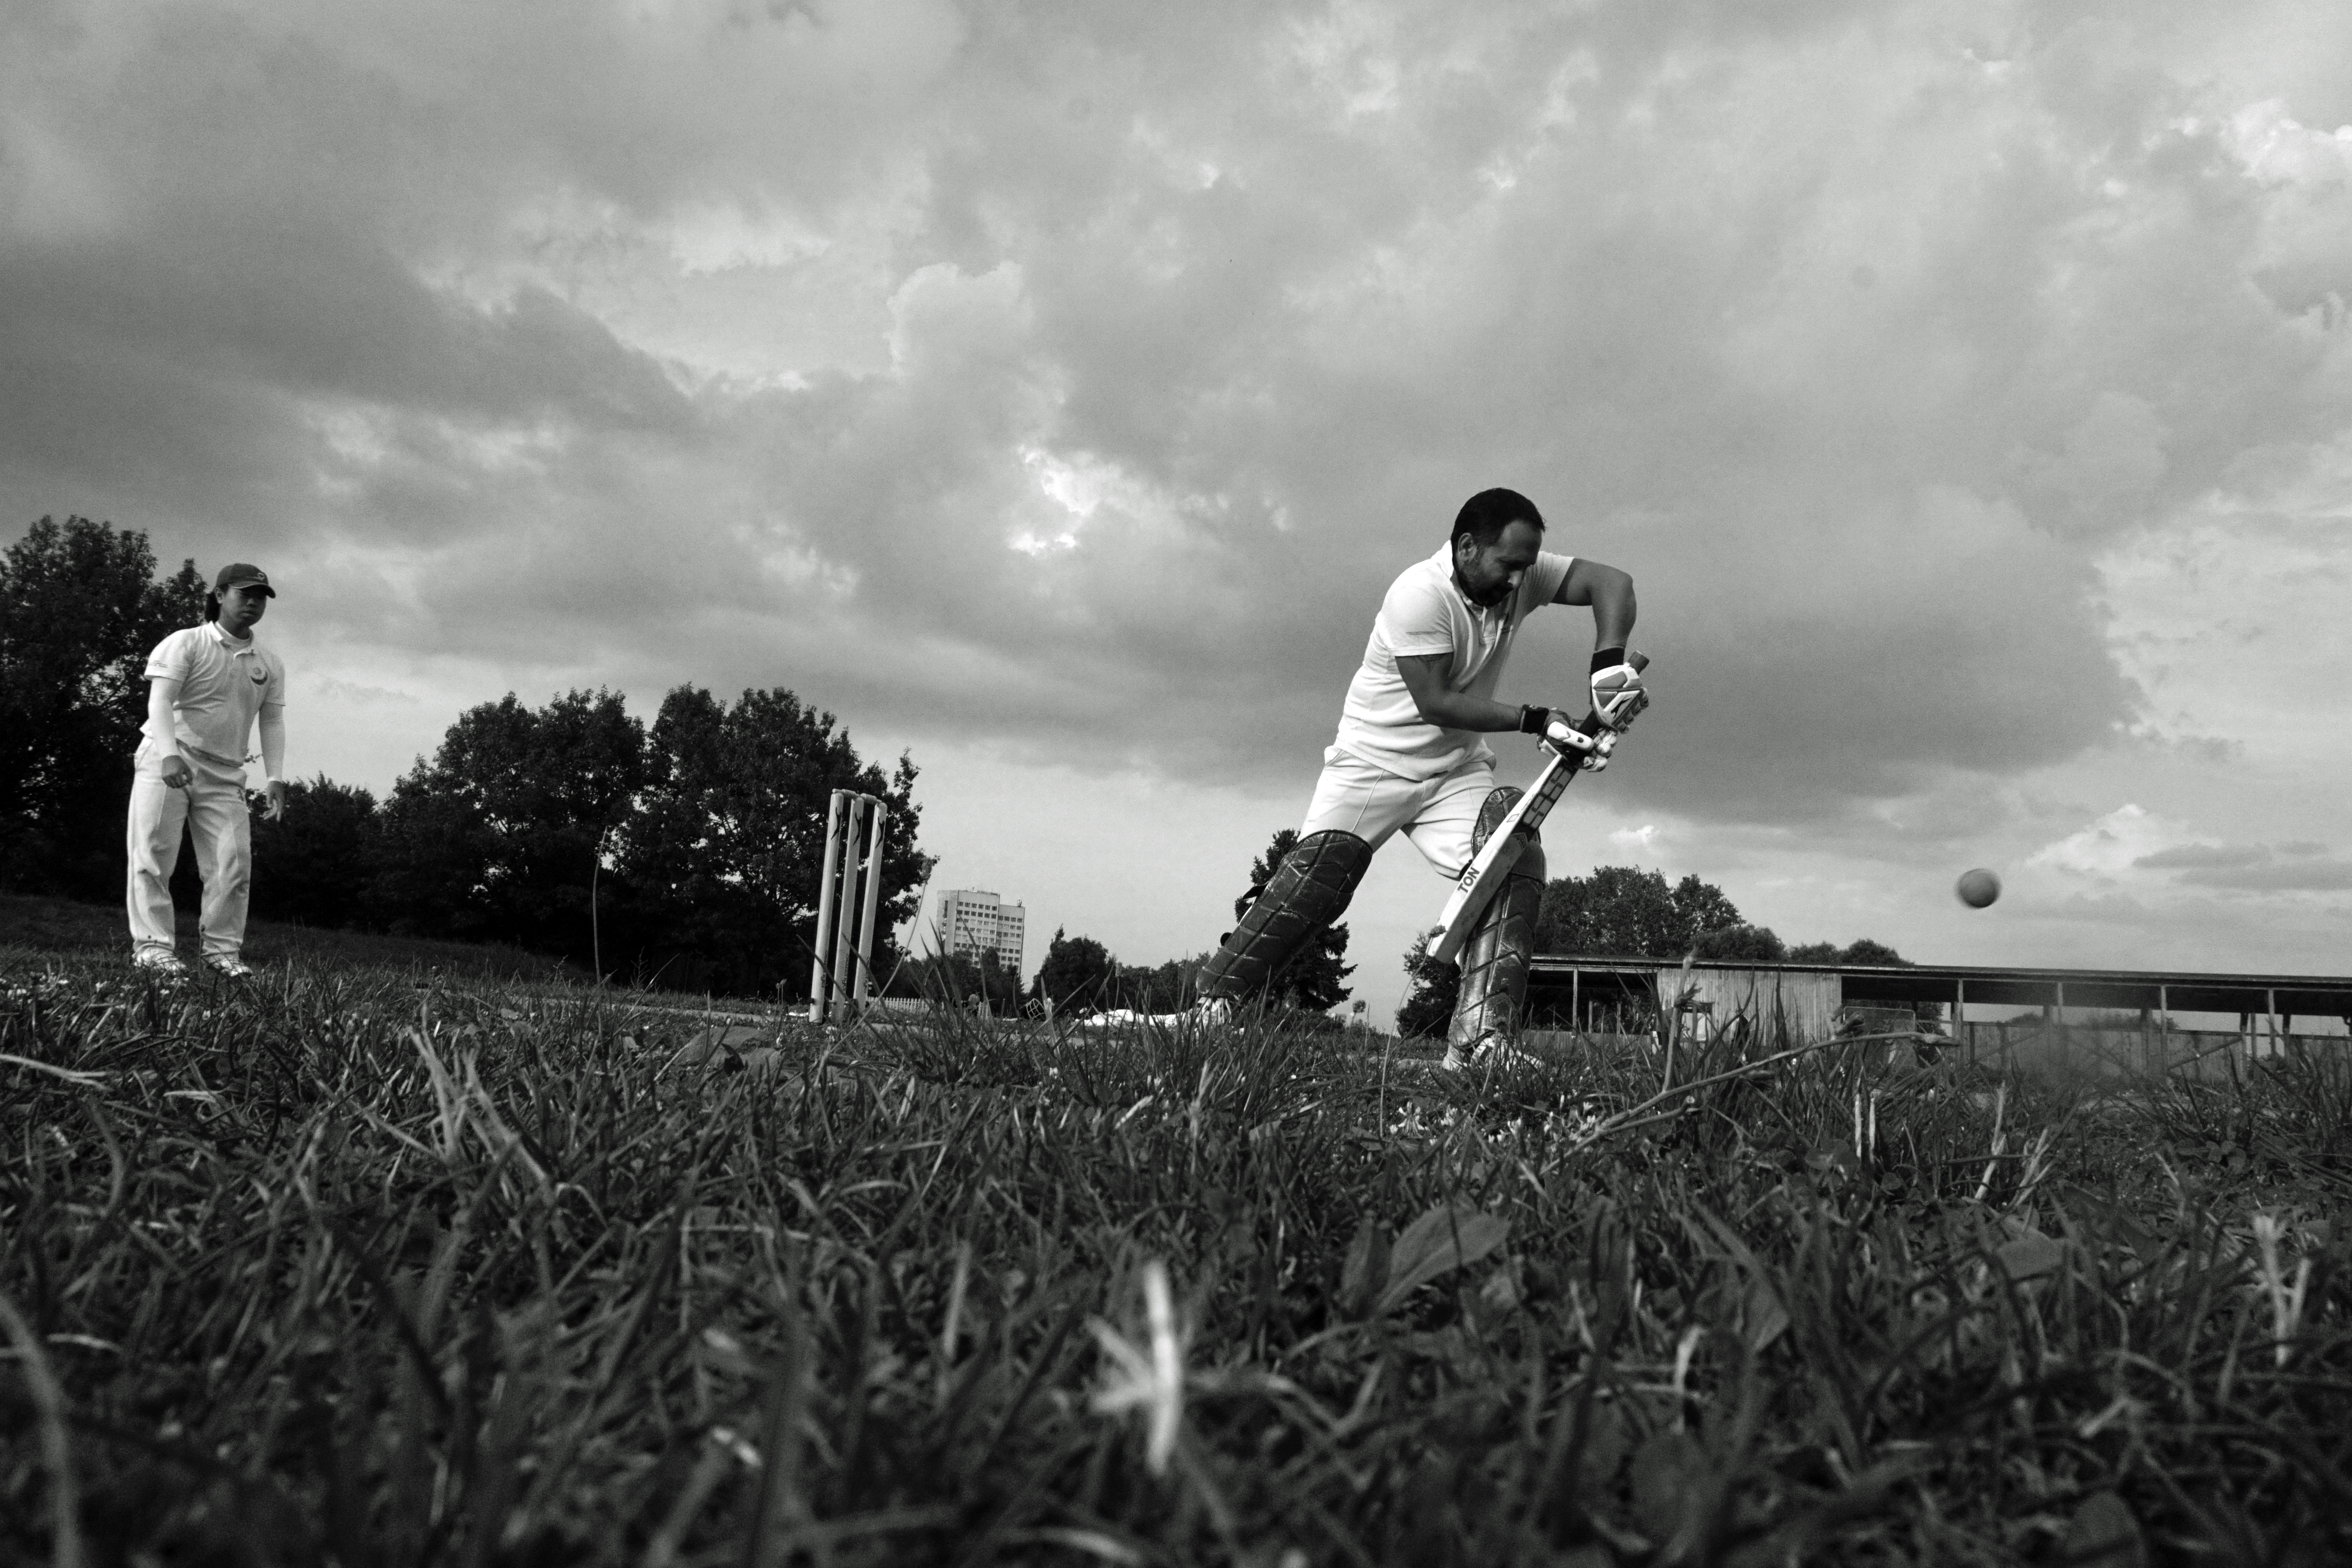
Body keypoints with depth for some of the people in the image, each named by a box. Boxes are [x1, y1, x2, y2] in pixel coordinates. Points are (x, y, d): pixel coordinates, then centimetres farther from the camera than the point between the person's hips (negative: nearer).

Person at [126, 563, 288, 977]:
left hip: (225, 774, 4)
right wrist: (169, 754, -29)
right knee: (155, 853, -8)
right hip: (168, 763, -4)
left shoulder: (270, 664, 11)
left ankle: (222, 948, 5)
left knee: (234, 861, -3)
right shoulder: (186, 643, -3)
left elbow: (272, 722, 9)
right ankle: (152, 945, -6)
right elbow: (160, 700, -13)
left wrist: (275, 778, -4)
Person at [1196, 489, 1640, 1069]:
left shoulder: (1522, 576, -6)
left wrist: (1608, 662, -30)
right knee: (1319, 878, -21)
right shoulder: (1420, 594, -23)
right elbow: (1437, 703, -24)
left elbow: (1612, 581, -13)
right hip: (1374, 760, -5)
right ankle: (1208, 1008, -10)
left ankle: (1481, 1044, -21)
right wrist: (1535, 720, -26)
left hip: (1458, 770, 5)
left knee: (1517, 863, -18)